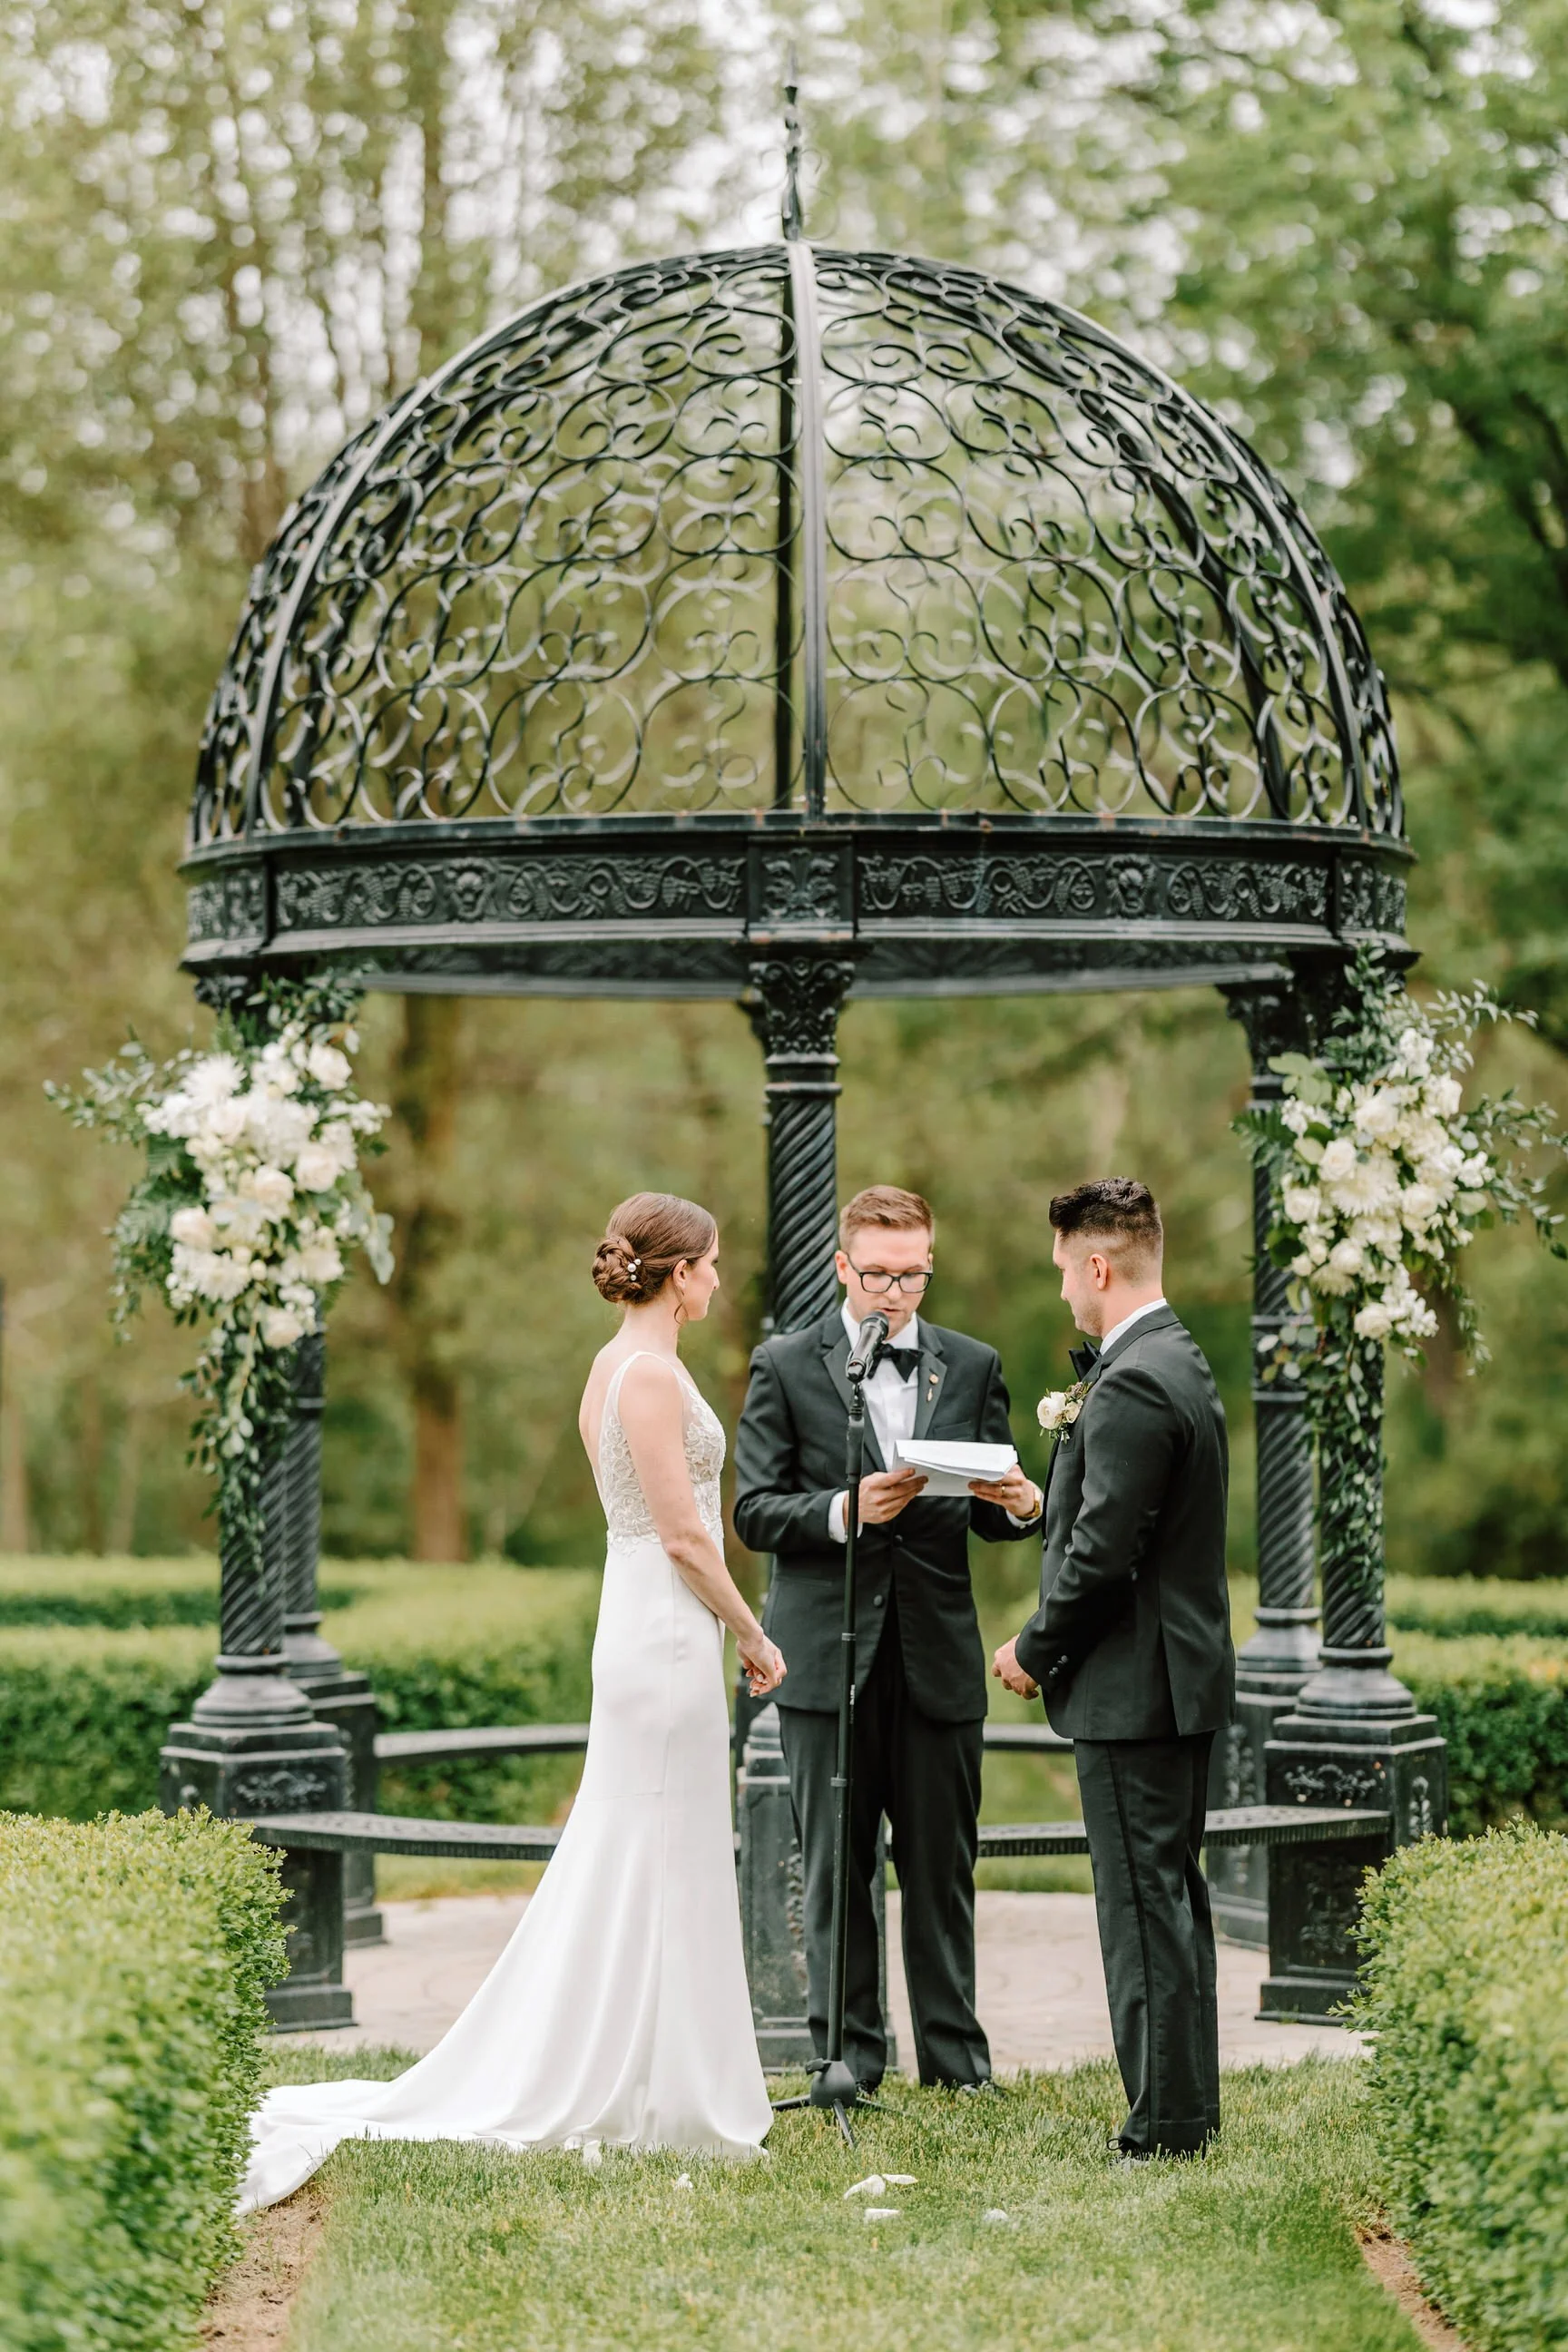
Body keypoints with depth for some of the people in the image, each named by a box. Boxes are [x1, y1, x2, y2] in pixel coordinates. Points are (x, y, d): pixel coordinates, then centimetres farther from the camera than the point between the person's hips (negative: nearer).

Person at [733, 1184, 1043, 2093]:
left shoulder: (973, 1366, 10)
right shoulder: (785, 1367, 2)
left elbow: (991, 1514, 11)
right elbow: (756, 1512, -2)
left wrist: (1021, 1505, -12)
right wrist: (846, 1509, -19)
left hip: (939, 1651, 2)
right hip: (830, 1654, -2)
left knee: (943, 1865, 4)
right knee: (836, 1869, 4)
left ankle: (955, 2053, 12)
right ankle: (848, 2054, 11)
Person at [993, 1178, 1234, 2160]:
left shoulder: (1131, 1388, -20)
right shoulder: (1182, 1363, 13)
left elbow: (1102, 1553, -22)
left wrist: (1035, 1649, -9)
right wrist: (1080, 1431, 12)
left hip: (1135, 1688, -10)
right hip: (1188, 1676, 10)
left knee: (1144, 1903, -5)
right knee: (1173, 1895, 16)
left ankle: (1165, 2123, -1)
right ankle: (1191, 2105, 22)